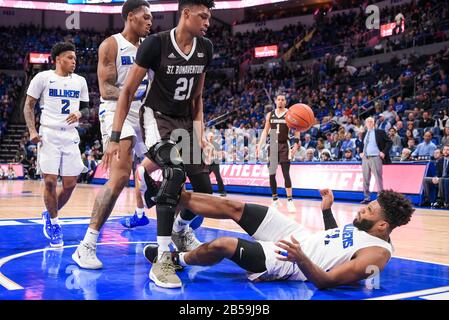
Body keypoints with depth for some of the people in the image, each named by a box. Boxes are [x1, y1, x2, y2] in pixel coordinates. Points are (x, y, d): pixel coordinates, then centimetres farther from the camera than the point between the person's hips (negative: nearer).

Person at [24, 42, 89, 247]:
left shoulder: (80, 81, 11)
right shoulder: (43, 77, 0)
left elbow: (85, 107, 19)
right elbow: (28, 106, 2)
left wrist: (79, 114, -5)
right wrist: (32, 131, -10)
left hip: (70, 136, 4)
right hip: (48, 134, -4)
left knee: (70, 184, 1)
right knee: (50, 181, -8)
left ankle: (49, 215, 26)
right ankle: (53, 223, 12)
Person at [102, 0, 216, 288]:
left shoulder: (205, 49, -2)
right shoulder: (155, 44, -20)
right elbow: (128, 91, -15)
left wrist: (200, 132, 4)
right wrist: (115, 138, -18)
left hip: (187, 121, 6)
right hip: (158, 118, -6)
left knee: (204, 189, 4)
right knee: (175, 173, -31)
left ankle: (181, 229, 37)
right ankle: (162, 260, -27)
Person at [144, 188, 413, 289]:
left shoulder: (377, 254, -21)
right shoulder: (365, 227, 6)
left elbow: (326, 282, -25)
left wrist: (300, 258, -40)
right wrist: (327, 210, 15)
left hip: (287, 262, -9)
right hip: (298, 234, 9)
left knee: (220, 245, -20)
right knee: (233, 207, 1)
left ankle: (176, 259, 11)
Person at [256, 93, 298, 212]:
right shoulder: (270, 115, 8)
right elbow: (265, 131, 12)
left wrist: (296, 143, -20)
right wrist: (259, 145, 4)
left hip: (284, 146, -4)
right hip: (273, 145, 4)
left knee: (286, 174, -10)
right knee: (271, 174, 5)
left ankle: (290, 200, -8)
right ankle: (275, 199, 16)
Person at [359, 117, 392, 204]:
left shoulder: (380, 132, -1)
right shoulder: (364, 134, 15)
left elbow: (389, 142, -2)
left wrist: (384, 152, -10)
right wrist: (361, 152, 14)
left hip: (375, 158, -6)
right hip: (365, 158, 6)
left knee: (378, 178, -6)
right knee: (366, 179, 7)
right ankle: (367, 198, 15)